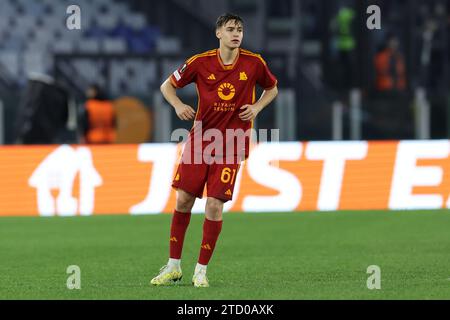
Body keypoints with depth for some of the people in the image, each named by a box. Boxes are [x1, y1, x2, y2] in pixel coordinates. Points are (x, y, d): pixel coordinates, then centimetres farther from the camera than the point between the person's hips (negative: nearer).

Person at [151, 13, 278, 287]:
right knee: (184, 199, -2)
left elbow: (272, 88, 17)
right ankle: (174, 266, 11)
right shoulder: (201, 63, -3)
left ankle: (202, 270, 3)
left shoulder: (254, 63, -2)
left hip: (231, 144, -1)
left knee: (215, 205, -9)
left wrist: (257, 107, -1)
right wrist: (178, 105, -11)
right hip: (200, 138, 1)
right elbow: (167, 85, 9)